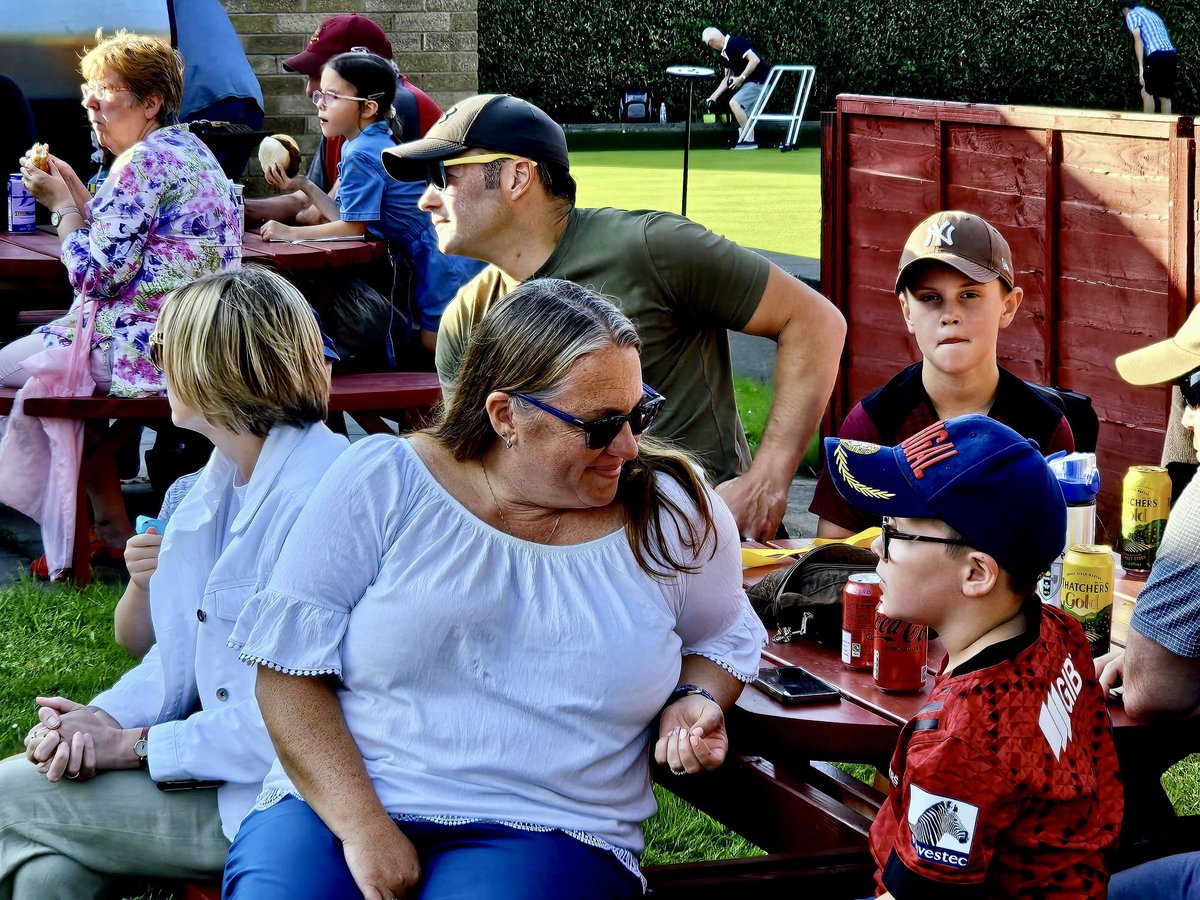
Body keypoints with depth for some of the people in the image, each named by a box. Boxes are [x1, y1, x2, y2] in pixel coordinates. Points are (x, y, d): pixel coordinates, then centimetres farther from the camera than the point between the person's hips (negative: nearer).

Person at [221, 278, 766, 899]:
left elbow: (723, 637, 25)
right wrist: (363, 826, -15)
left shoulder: (675, 515, 5)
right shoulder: (381, 484, -1)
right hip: (331, 803, 0)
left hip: (545, 836, 0)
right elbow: (289, 671, -3)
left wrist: (694, 701, 1)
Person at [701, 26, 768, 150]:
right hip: (751, 82, 10)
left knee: (734, 103, -18)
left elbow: (755, 60, -25)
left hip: (759, 80, -10)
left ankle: (747, 138, -12)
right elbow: (728, 78, 20)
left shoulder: (736, 42, -16)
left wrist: (741, 78, -20)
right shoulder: (725, 52, 13)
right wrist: (713, 97, 16)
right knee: (744, 113, 13)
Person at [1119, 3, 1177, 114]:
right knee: (1165, 96, 10)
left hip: (1157, 55, -7)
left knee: (1146, 92, 0)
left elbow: (1138, 40, -6)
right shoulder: (1151, 13, 32)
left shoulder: (1131, 15, 7)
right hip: (1171, 55, 7)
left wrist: (1141, 67, -11)